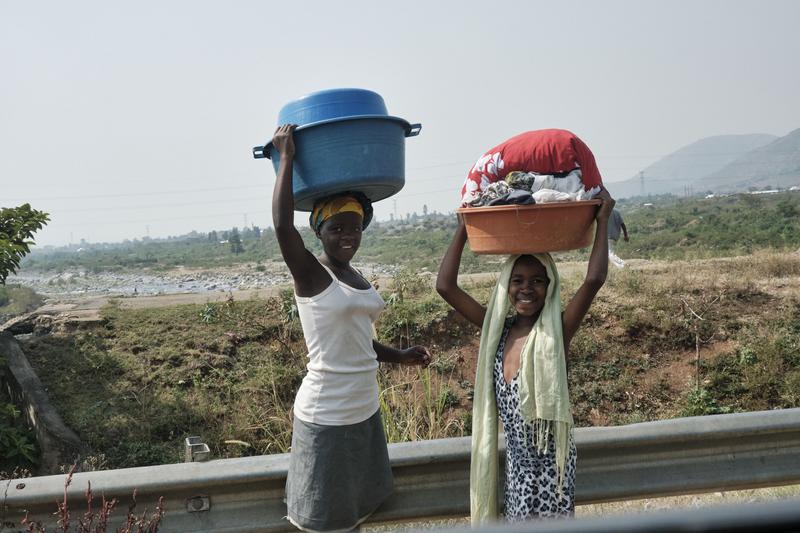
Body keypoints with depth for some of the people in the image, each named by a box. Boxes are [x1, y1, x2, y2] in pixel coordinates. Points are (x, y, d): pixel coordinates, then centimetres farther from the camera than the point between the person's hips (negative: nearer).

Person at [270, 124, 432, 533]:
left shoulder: (356, 277, 9)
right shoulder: (310, 275, -13)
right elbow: (282, 225, -31)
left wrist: (400, 357, 7)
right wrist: (286, 156, -23)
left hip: (365, 410, 8)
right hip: (327, 416, -7)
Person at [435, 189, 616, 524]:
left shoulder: (557, 332, -14)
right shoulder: (497, 330, -2)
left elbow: (594, 279, -28)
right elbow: (445, 286, -5)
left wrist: (602, 220, -20)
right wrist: (462, 230, -4)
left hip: (550, 458, -4)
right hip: (517, 458, 5)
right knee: (523, 521, 17)